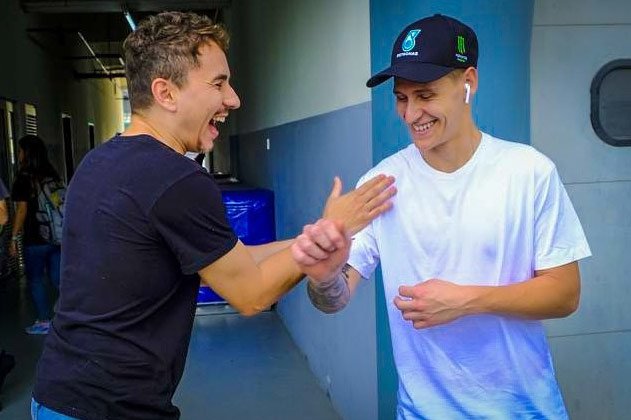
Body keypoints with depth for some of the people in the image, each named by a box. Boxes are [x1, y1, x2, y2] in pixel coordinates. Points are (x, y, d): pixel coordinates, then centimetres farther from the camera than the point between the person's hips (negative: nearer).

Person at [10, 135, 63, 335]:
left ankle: (44, 322, 14)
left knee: (35, 280, 8)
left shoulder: (24, 178, -9)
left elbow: (22, 210, -11)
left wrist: (14, 238, -6)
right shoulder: (53, 176, 7)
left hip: (35, 240, -5)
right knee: (57, 278, 12)